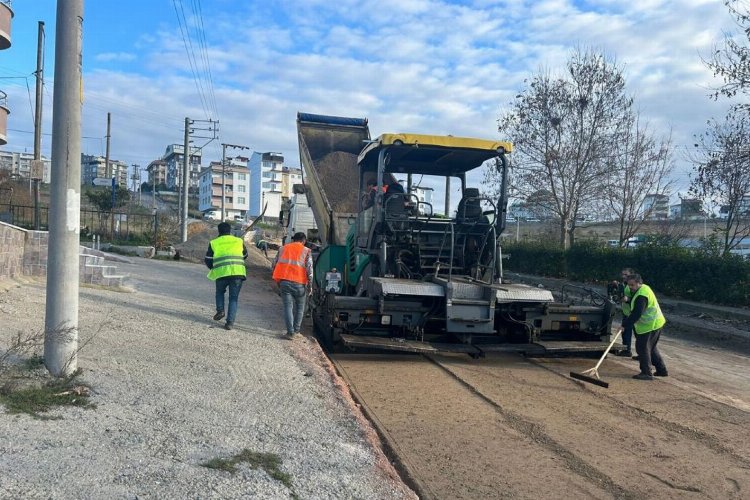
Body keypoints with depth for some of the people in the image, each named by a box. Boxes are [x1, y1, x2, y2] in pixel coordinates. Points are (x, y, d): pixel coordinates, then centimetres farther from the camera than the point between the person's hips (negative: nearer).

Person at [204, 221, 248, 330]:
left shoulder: (214, 243, 10)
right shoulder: (239, 241, 14)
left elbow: (208, 260, 12)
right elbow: (245, 255, 28)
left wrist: (213, 268, 31)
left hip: (221, 272, -1)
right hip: (238, 272, 1)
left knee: (220, 292, 27)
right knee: (233, 298, 8)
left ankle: (220, 310, 8)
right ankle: (230, 322, 1)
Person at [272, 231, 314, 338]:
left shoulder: (282, 248, 14)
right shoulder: (306, 251, 4)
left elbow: (274, 265, 15)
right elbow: (309, 269, -5)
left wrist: (278, 281, 23)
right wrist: (310, 286, 0)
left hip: (284, 282, 2)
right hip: (299, 283, -2)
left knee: (288, 307, 3)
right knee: (299, 307, 16)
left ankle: (290, 332, -5)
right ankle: (296, 330, 21)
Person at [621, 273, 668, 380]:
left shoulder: (641, 295, -23)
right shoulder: (644, 288, 10)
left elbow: (636, 314, -27)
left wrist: (624, 324, -24)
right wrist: (627, 300, 8)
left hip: (649, 325, -11)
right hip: (655, 323, 11)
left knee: (642, 348, -4)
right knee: (651, 348, 20)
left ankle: (646, 373, 0)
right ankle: (661, 370, 29)